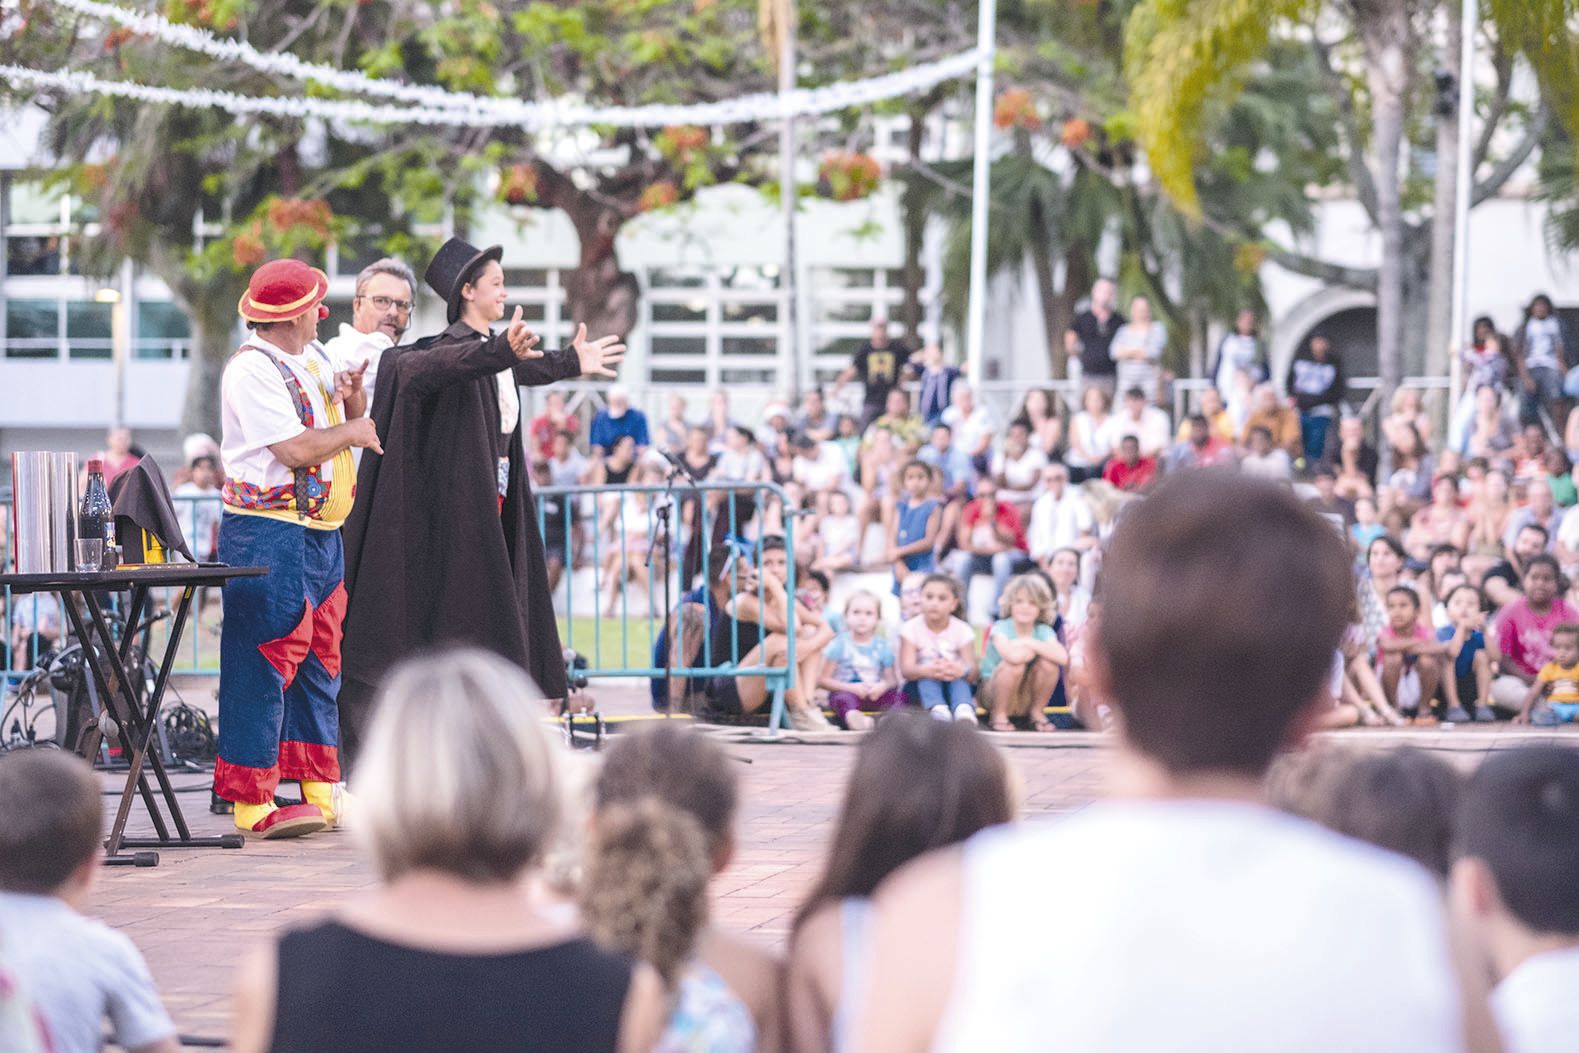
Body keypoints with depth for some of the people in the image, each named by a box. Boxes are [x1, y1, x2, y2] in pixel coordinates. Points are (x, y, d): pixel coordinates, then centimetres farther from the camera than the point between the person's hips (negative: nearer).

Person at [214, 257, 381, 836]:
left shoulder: (314, 359, 14)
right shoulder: (251, 370, -14)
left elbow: (351, 423, 23)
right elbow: (296, 449, -20)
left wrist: (354, 398, 2)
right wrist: (351, 430, -5)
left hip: (322, 530, 9)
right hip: (267, 533, -9)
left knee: (320, 659, 11)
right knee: (265, 663, -7)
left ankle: (320, 791, 17)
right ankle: (252, 801, -4)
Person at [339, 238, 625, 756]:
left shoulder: (488, 349, 14)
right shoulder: (452, 347, -15)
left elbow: (521, 368, 36)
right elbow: (445, 364, -40)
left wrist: (571, 361, 48)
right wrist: (501, 350, -57)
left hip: (491, 505, 10)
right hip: (462, 504, -10)